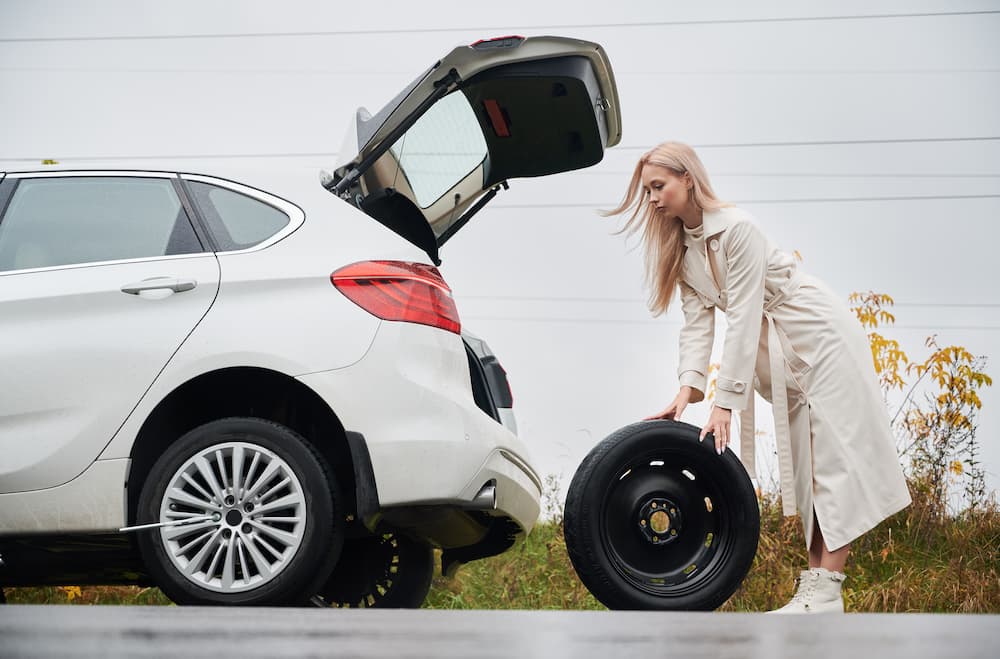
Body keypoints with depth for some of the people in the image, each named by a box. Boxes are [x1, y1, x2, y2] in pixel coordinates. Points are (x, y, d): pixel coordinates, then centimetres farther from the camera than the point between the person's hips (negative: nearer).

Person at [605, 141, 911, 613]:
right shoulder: (680, 249, 3)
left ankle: (827, 590, -19)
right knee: (801, 460, 4)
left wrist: (725, 402, -28)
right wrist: (688, 388, -18)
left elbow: (743, 320, -26)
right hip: (778, 353, 9)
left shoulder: (736, 228, -23)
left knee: (834, 455, -12)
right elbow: (699, 321, -3)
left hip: (822, 336, -9)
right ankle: (816, 582, 2)